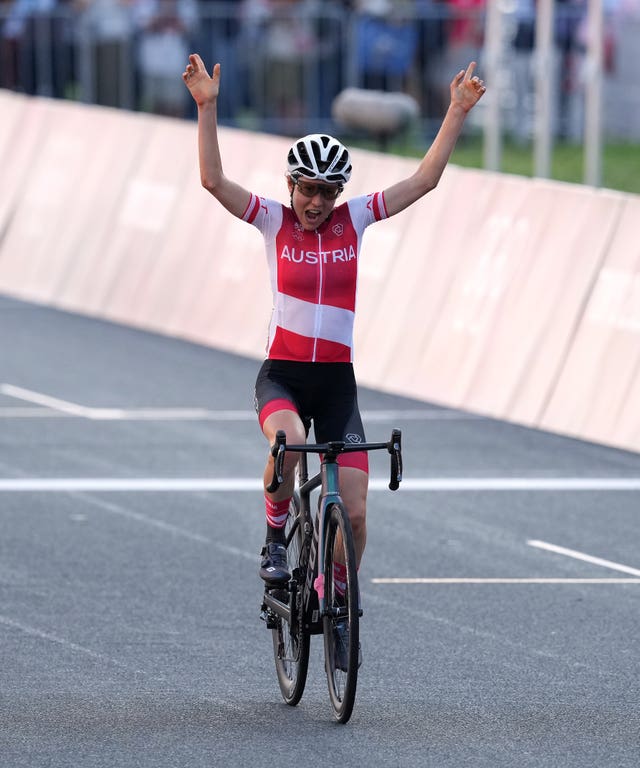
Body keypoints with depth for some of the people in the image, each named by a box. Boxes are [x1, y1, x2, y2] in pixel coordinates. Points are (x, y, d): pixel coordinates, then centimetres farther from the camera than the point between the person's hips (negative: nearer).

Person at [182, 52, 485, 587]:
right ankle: (275, 537, -10)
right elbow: (214, 180, -14)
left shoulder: (354, 219, 4)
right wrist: (207, 107, -23)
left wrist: (458, 111, -4)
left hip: (337, 381, 2)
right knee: (289, 443, -37)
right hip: (281, 376, -2)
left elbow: (425, 179, 3)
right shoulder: (273, 220, -1)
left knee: (354, 513, -7)